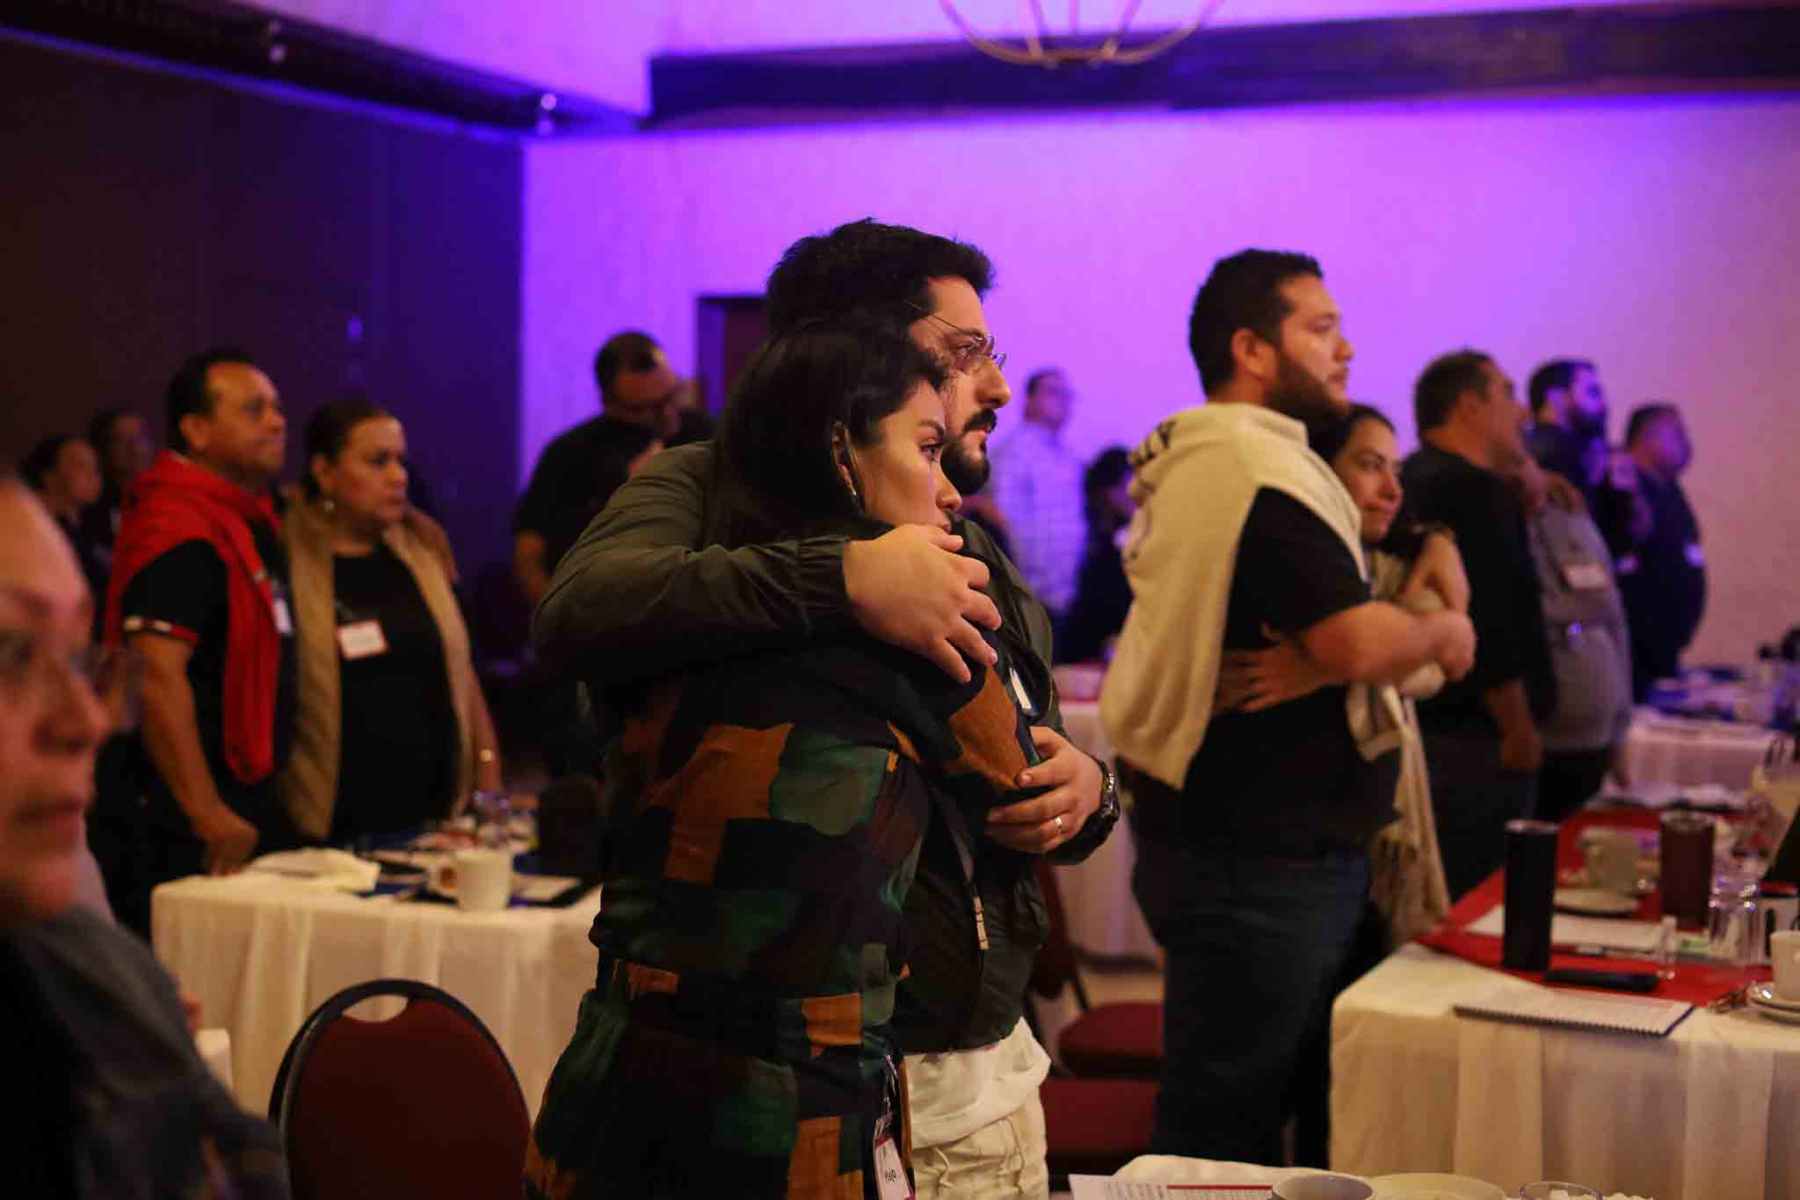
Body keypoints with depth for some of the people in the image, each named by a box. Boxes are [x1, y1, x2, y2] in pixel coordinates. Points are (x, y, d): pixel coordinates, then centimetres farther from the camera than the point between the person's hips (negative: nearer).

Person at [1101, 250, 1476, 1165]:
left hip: (1234, 839, 11)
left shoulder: (1192, 460, 15)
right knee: (1225, 1130, -1)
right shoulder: (1259, 467, -19)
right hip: (1259, 857, -11)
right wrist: (1443, 634, -4)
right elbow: (1359, 643, -26)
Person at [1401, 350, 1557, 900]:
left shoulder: (1414, 481, 14)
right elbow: (1491, 625, -20)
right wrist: (1520, 730, -13)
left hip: (1421, 726, 10)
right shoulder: (1477, 491, -16)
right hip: (1474, 742, -10)